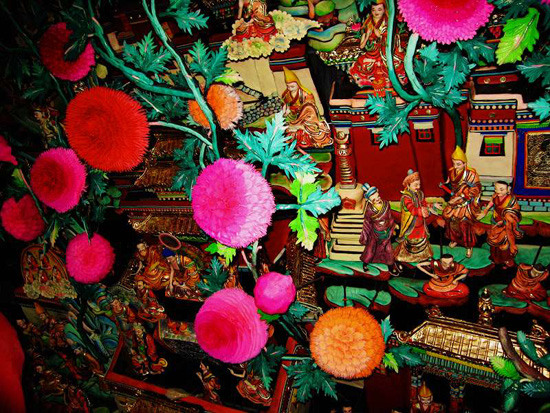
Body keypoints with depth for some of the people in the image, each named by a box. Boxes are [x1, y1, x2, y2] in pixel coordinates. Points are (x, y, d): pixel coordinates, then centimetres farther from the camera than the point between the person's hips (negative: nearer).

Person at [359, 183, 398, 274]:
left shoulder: (386, 204, -15)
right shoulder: (369, 210, -23)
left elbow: (390, 217, 2)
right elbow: (367, 223, -8)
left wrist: (392, 228, 12)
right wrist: (364, 235, 0)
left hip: (386, 232, 3)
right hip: (374, 233, -3)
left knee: (388, 249, 11)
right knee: (370, 249, 12)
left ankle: (391, 266, 32)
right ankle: (365, 263, 38)